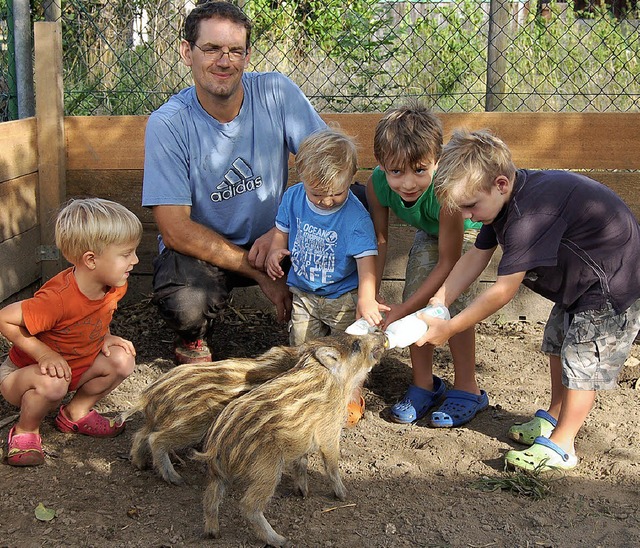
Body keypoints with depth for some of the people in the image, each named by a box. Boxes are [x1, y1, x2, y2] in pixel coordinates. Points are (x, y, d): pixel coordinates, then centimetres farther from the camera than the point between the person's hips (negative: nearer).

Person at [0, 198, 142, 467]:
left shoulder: (114, 286, -12)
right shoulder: (58, 299, -37)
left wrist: (103, 337, -6)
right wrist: (44, 354, -29)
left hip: (77, 366, 7)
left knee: (122, 359, -12)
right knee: (52, 383, -38)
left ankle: (77, 412, 10)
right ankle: (26, 430, -6)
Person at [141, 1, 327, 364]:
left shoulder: (277, 93, -11)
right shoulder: (168, 125, -17)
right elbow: (176, 231, -20)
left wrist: (282, 230, -24)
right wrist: (260, 273, -23)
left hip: (271, 238, 3)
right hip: (201, 249, -3)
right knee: (186, 306, -36)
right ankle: (193, 338, 7)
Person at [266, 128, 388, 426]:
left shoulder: (356, 215, -22)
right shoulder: (293, 197, -8)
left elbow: (367, 259, -25)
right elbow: (283, 230, 11)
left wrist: (366, 298, -37)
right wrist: (275, 252, -10)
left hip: (343, 296, -4)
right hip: (302, 292, 4)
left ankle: (350, 393, 25)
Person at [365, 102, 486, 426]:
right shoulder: (377, 183, -31)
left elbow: (449, 262, -33)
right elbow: (379, 241, -15)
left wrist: (403, 311, -31)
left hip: (468, 229, -5)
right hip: (429, 232, 5)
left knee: (449, 298, -19)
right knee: (415, 297, -2)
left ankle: (467, 389, -2)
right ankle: (423, 384, 15)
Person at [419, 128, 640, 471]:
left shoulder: (530, 214, -37)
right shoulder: (504, 198, -6)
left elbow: (503, 291, -32)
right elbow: (477, 256, 0)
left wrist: (449, 328, -24)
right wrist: (436, 305, -9)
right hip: (579, 277, 11)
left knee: (584, 358, -6)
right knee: (558, 342, 19)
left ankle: (561, 446, 3)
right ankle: (554, 417, 35)